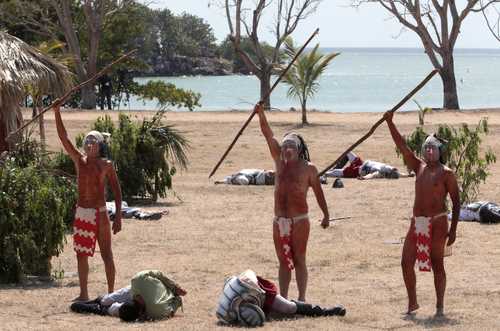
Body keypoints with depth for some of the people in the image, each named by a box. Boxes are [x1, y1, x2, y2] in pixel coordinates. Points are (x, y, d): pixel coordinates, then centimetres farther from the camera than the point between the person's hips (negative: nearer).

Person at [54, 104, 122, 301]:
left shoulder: (106, 165, -3)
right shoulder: (79, 160, 5)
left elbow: (116, 190, -1)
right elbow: (63, 137, -1)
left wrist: (118, 216, -8)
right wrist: (57, 112, -9)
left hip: (100, 213, -4)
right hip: (81, 213, 4)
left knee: (106, 254, 1)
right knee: (81, 255, 8)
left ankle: (111, 293, 6)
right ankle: (83, 294, 16)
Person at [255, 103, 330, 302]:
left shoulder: (308, 168, -2)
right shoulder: (279, 160, 8)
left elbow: (318, 192, 2)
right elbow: (268, 135, 1)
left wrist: (326, 214, -2)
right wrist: (261, 115, -10)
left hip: (299, 220, -4)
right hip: (279, 221, 4)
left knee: (299, 261, -3)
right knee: (284, 262, 7)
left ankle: (301, 299, 0)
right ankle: (283, 299, 9)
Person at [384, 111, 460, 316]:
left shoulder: (446, 173, -4)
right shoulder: (419, 167, 12)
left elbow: (456, 202, -4)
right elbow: (401, 146, 8)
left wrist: (453, 229, -10)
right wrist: (390, 123, 0)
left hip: (437, 222, -5)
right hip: (417, 223, 5)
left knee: (437, 264, -1)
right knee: (406, 262, 1)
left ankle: (440, 306, 7)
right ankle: (412, 302, 14)